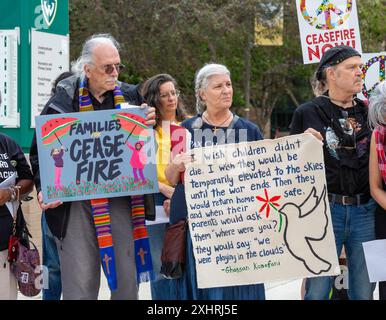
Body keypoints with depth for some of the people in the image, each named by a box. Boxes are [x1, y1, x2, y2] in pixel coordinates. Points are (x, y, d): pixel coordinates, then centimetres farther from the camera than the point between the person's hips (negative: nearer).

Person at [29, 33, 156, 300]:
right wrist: (44, 188, -12)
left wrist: (149, 123, -3)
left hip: (122, 197, 3)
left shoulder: (129, 96, 7)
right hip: (76, 203, -3)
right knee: (80, 285, 0)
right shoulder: (64, 100, -2)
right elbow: (41, 151, 3)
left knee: (127, 281, 8)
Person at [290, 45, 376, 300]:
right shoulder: (308, 113, 2)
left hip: (364, 211, 3)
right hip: (323, 210, -3)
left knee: (364, 292, 7)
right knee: (318, 290, 0)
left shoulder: (368, 113, 12)